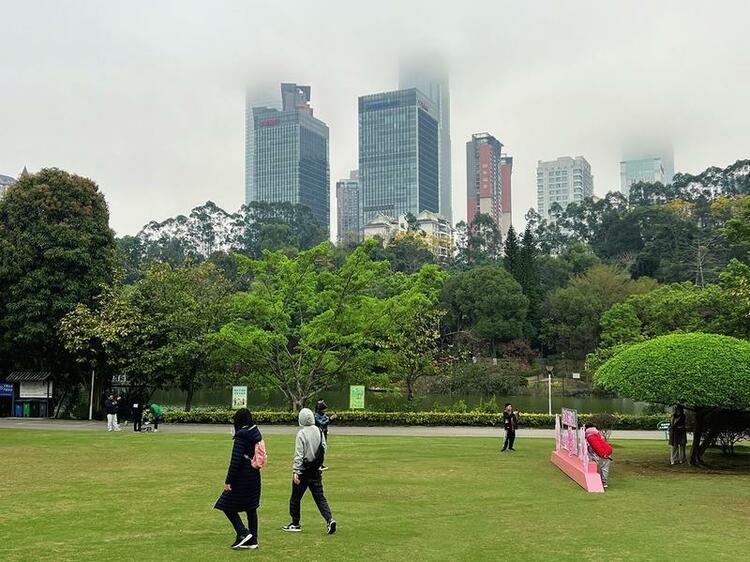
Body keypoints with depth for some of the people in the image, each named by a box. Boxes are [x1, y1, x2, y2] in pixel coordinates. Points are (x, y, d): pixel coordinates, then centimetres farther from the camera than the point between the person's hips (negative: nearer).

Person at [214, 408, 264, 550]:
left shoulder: (241, 436, -17)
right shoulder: (256, 433, 7)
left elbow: (236, 460, -20)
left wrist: (228, 481, -16)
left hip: (242, 477, -8)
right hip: (255, 477, 8)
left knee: (228, 506, 4)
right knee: (251, 508, 14)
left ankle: (243, 533, -4)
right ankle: (252, 540, 17)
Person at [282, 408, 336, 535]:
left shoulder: (302, 433, -14)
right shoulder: (319, 431, 3)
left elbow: (299, 455, -16)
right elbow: (323, 449, 10)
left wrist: (295, 471, -15)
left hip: (303, 471, -5)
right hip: (316, 471, 5)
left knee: (295, 497, 11)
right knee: (320, 497, 7)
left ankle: (295, 524, 19)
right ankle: (329, 519, -10)